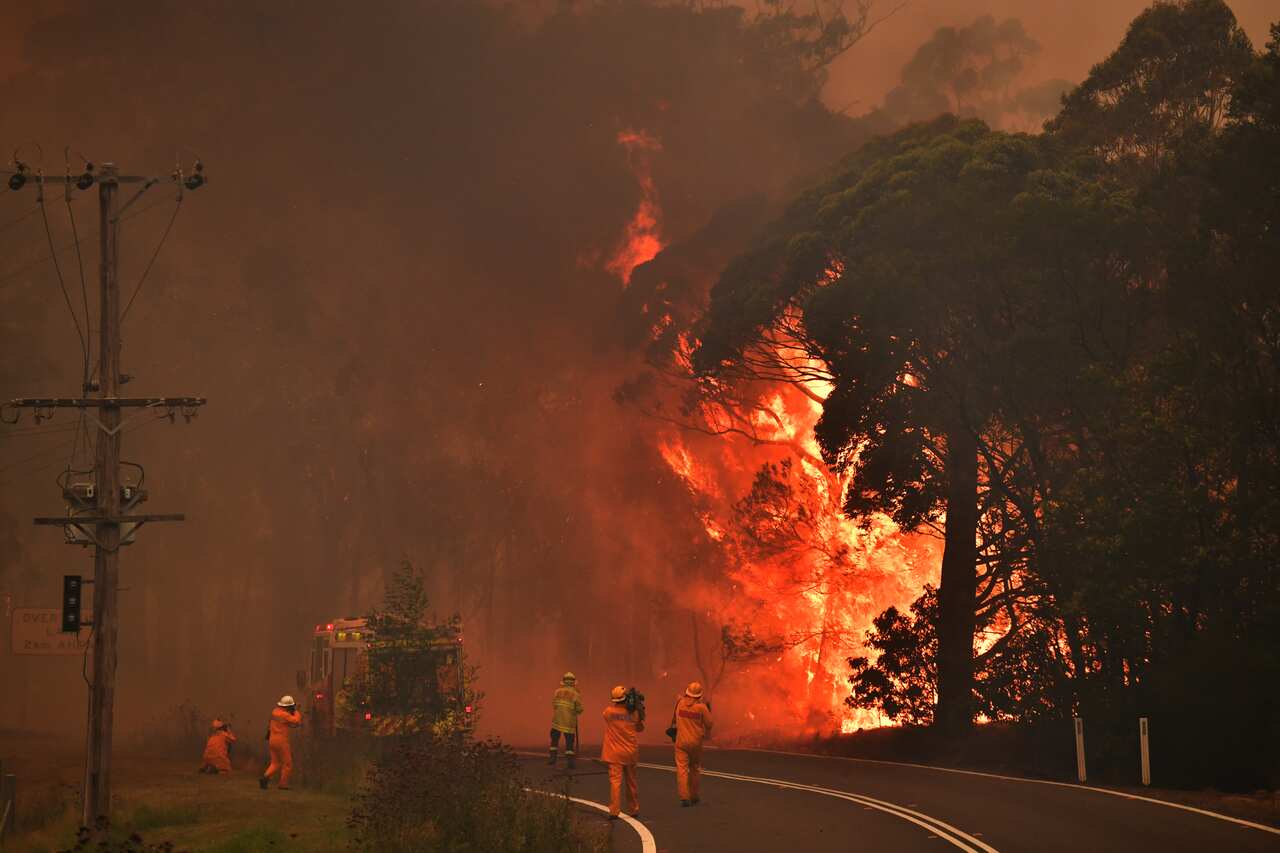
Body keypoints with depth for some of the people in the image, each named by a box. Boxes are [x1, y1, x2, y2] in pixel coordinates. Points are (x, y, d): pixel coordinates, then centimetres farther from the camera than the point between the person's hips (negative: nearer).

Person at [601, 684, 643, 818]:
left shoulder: (608, 712, -8)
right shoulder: (632, 713, -3)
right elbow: (640, 728, 12)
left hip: (614, 753, -2)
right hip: (630, 752, 2)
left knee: (615, 781, -6)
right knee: (631, 781, 14)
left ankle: (614, 811, -14)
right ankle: (634, 809, 24)